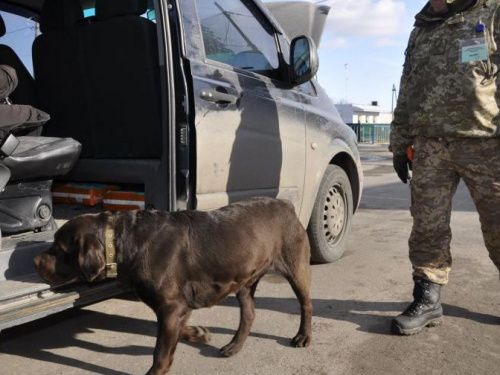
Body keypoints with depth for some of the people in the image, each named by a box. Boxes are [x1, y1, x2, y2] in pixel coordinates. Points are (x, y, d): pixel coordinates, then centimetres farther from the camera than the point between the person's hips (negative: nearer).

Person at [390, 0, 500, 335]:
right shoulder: (420, 31, 20)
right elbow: (406, 94, 20)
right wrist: (400, 144, 15)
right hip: (430, 146, 4)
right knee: (428, 227, 1)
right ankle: (428, 300, 11)